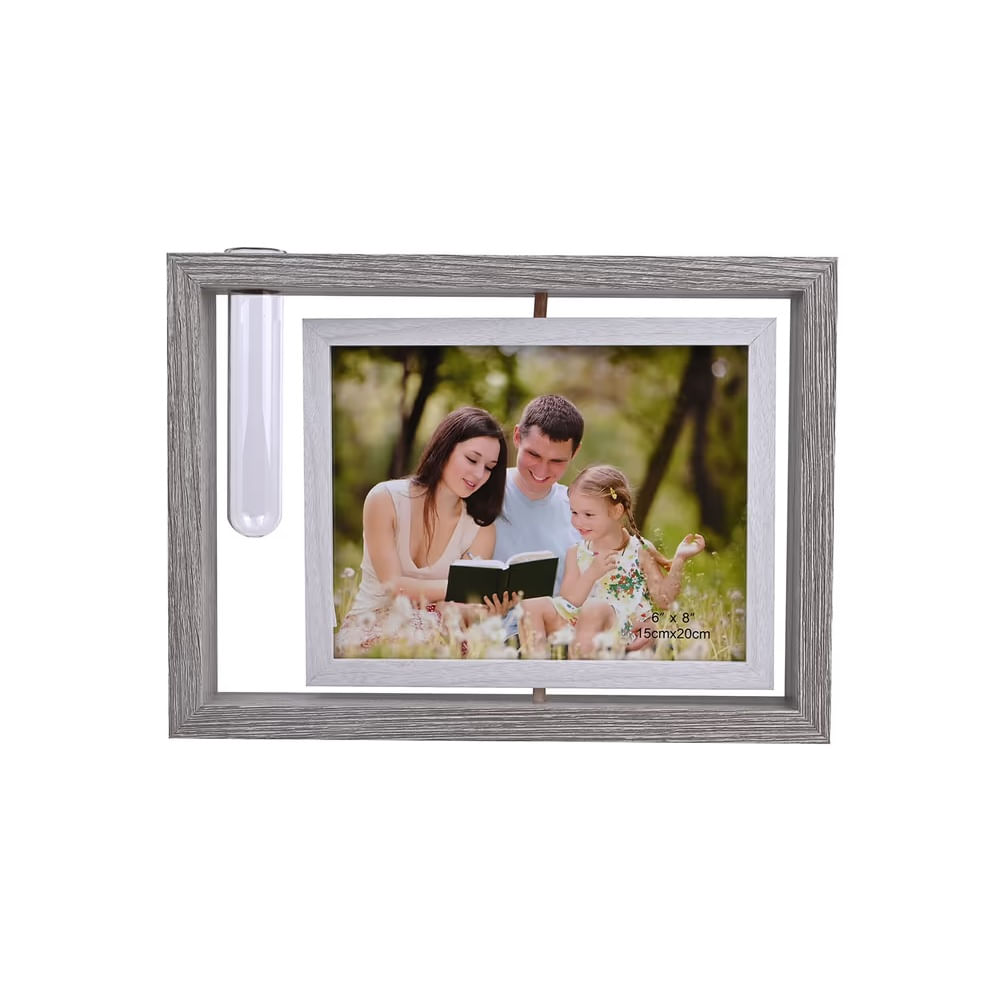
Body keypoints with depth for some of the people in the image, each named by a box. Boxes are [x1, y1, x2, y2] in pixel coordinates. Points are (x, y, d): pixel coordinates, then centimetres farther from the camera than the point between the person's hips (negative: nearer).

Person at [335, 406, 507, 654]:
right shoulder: (385, 499, -7)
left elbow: (465, 607, -8)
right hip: (370, 626, -2)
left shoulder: (482, 528, -1)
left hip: (433, 628, 2)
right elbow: (393, 585, -13)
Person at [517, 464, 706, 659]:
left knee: (594, 608, -37)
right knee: (532, 605, -16)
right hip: (577, 624, 4)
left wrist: (679, 560, -11)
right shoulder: (577, 554, 12)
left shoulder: (640, 550, 5)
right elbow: (567, 604, 0)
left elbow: (663, 599, 0)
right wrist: (591, 574, -15)